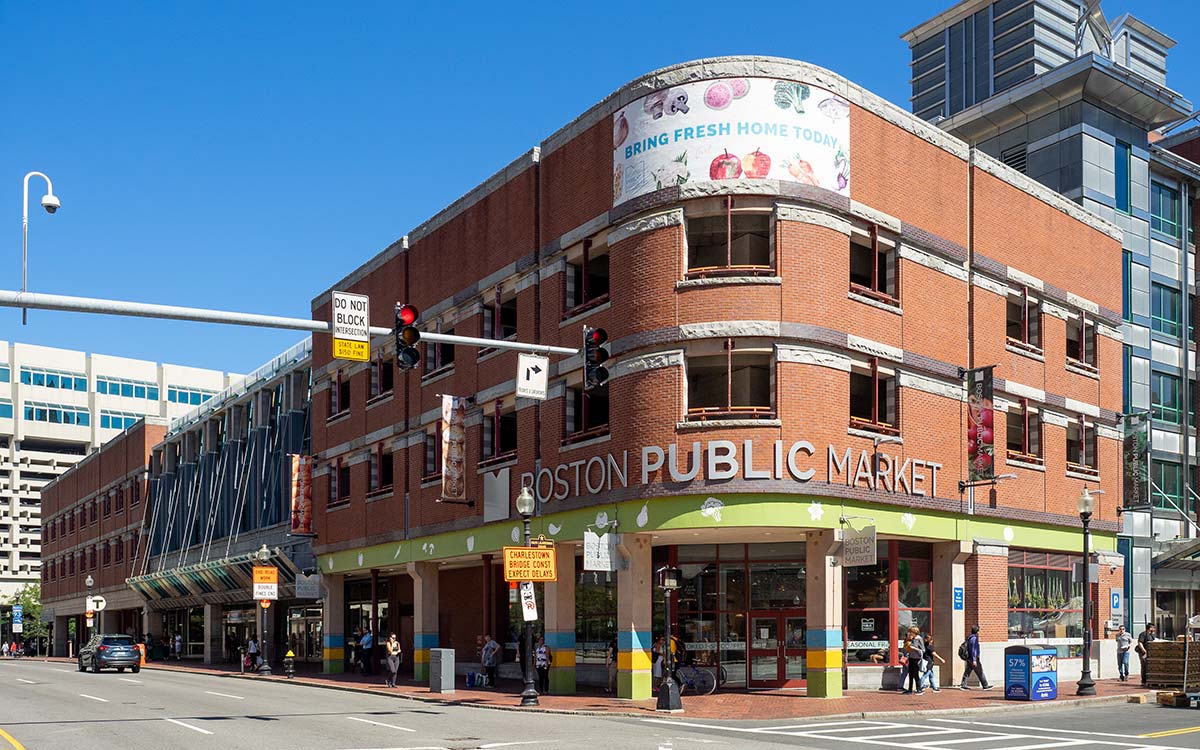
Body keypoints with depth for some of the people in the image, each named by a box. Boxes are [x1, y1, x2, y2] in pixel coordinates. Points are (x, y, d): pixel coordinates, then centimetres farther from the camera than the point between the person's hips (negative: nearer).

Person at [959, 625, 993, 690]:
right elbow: (973, 650, -20)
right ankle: (985, 685, 8)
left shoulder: (969, 638, 14)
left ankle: (963, 685, 4)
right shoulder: (974, 638, -16)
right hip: (974, 658, -9)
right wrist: (974, 660, -22)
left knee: (967, 672, 7)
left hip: (969, 659, 9)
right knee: (980, 673, 1)